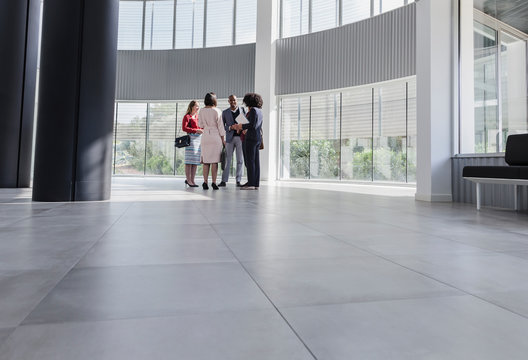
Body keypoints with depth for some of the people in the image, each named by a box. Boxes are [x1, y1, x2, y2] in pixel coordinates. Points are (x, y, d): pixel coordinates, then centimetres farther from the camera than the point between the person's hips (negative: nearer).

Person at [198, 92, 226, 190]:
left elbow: (200, 125, 9)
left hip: (205, 136, 3)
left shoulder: (201, 111, 3)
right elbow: (220, 126, -5)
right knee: (214, 161, -1)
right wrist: (223, 139, 2)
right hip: (216, 137, -3)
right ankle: (214, 183, -2)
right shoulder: (217, 111, -6)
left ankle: (205, 182, 4)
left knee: (206, 161, 7)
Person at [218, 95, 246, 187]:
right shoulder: (225, 112, 11)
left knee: (240, 160, -1)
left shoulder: (242, 110, 12)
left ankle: (238, 180, 5)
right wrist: (230, 128, -11)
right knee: (227, 159, -2)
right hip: (230, 138, 0)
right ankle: (224, 180, 2)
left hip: (240, 137, 0)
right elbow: (222, 126, 8)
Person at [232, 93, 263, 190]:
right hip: (258, 137, 9)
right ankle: (256, 184, 7)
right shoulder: (260, 111, 18)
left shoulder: (253, 110, -9)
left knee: (250, 161, -8)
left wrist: (239, 126, -7)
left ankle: (251, 184, -9)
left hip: (251, 137, -9)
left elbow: (252, 125, -18)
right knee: (256, 161, 6)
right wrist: (241, 127, 22)